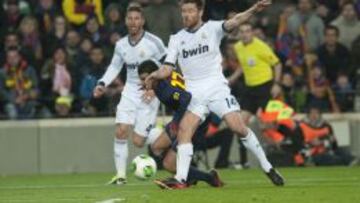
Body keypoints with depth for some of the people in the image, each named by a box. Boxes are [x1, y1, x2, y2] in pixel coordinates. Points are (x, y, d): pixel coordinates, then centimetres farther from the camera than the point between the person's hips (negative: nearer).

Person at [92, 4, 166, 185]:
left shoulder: (154, 43, -11)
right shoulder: (121, 45, 4)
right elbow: (114, 66, 19)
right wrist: (102, 84, 3)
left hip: (149, 94, -4)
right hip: (130, 92, 4)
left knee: (138, 141, -9)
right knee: (120, 131, -13)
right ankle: (121, 174, -6)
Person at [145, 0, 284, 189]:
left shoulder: (212, 28, -1)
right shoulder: (177, 39, 10)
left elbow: (233, 22, -18)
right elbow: (168, 68, 7)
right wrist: (156, 75, -16)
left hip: (216, 87, -3)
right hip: (194, 93, 3)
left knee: (238, 127, -11)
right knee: (184, 129, -16)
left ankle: (267, 168, 2)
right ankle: (180, 179, -18)